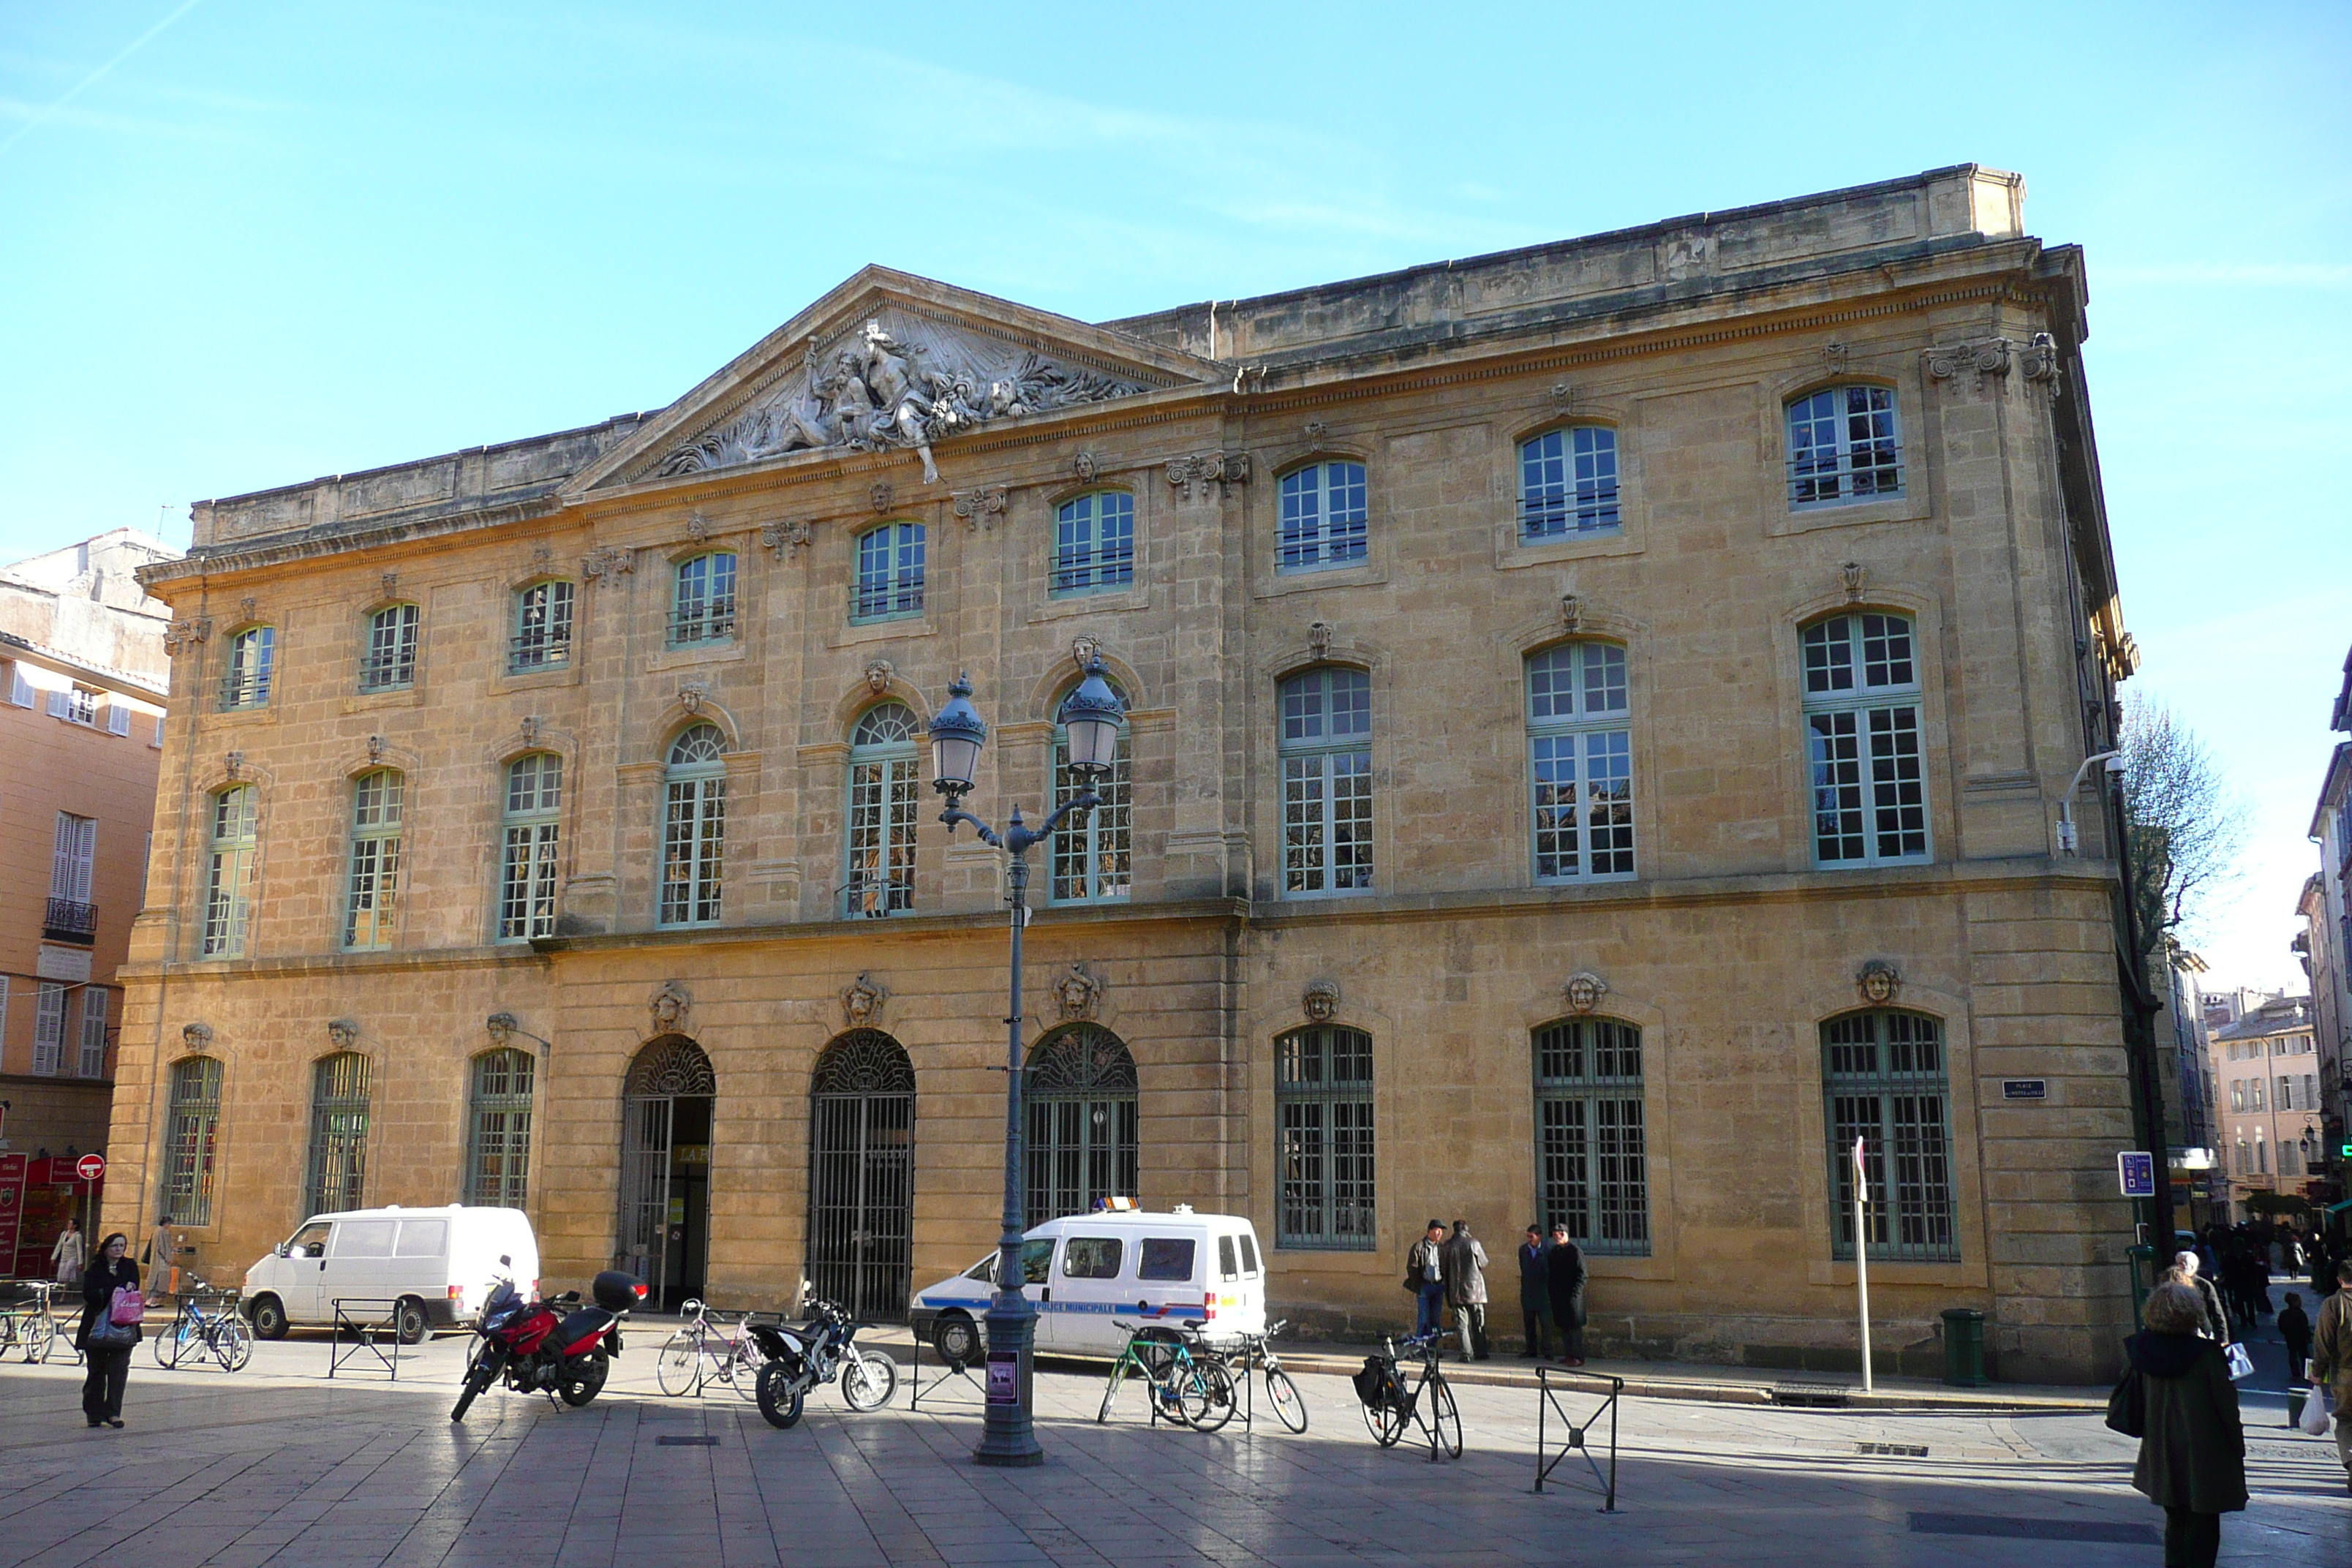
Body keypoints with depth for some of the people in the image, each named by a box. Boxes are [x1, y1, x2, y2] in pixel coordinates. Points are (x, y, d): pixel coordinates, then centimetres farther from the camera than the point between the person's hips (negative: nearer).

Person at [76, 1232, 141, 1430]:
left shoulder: (130, 1267, 9)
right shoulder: (95, 1269, 4)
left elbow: (134, 1290, -2)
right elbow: (88, 1294, -9)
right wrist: (112, 1292, -21)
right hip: (97, 1324, 0)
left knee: (119, 1368, -7)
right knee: (96, 1370, 5)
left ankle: (113, 1412, -4)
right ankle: (94, 1413, 16)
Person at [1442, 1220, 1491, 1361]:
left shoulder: (1448, 1245, 0)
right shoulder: (1474, 1243, -6)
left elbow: (1445, 1268, 5)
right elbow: (1484, 1263, 2)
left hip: (1457, 1290, 1)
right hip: (1475, 1289, -1)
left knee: (1462, 1324, 2)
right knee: (1479, 1323, 10)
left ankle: (1466, 1353, -6)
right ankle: (1480, 1353, 14)